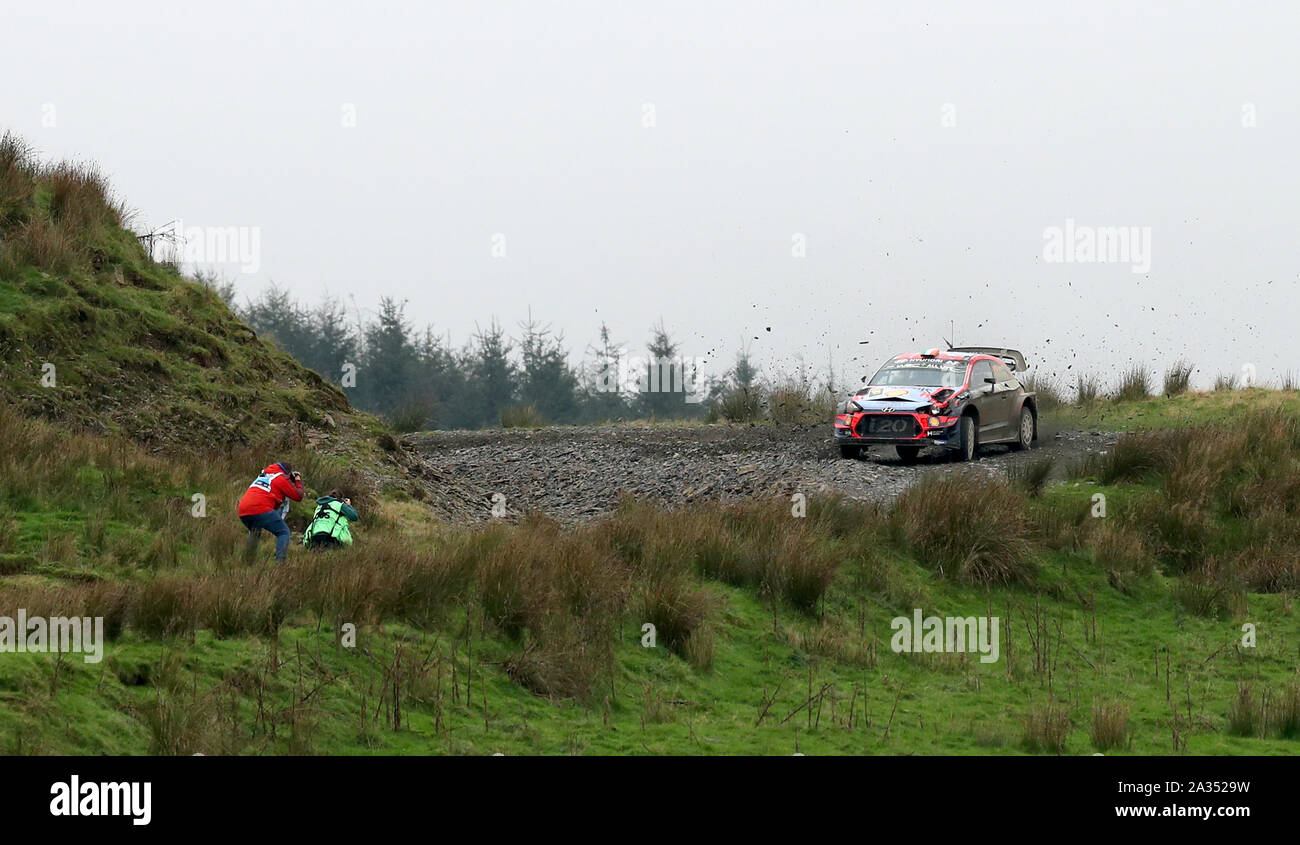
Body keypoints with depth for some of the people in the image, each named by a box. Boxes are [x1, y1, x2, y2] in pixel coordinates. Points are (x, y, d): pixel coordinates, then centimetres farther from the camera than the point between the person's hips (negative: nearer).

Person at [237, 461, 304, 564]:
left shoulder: (263, 475, 32)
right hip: (260, 509, -7)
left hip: (242, 512, 7)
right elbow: (298, 496, 11)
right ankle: (280, 562, -17)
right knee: (284, 532, 0)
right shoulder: (281, 478, 9)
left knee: (254, 532, 33)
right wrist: (298, 482, 30)